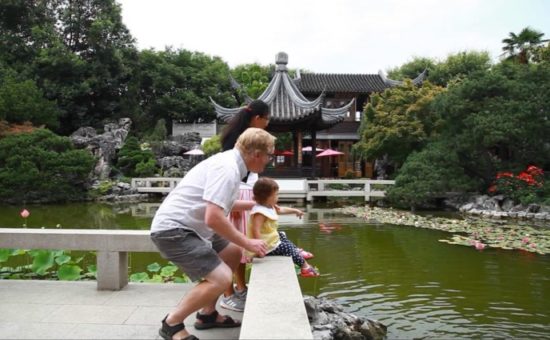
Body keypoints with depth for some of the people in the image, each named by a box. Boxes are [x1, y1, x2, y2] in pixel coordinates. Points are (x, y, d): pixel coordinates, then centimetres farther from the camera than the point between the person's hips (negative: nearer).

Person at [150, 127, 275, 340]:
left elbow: (220, 203, 28)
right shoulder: (227, 169, -21)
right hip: (172, 230, -11)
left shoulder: (230, 162, 11)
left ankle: (207, 314, 26)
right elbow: (214, 218, -30)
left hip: (186, 226, 11)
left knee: (232, 253, 19)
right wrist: (248, 243, -18)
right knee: (221, 278, -18)